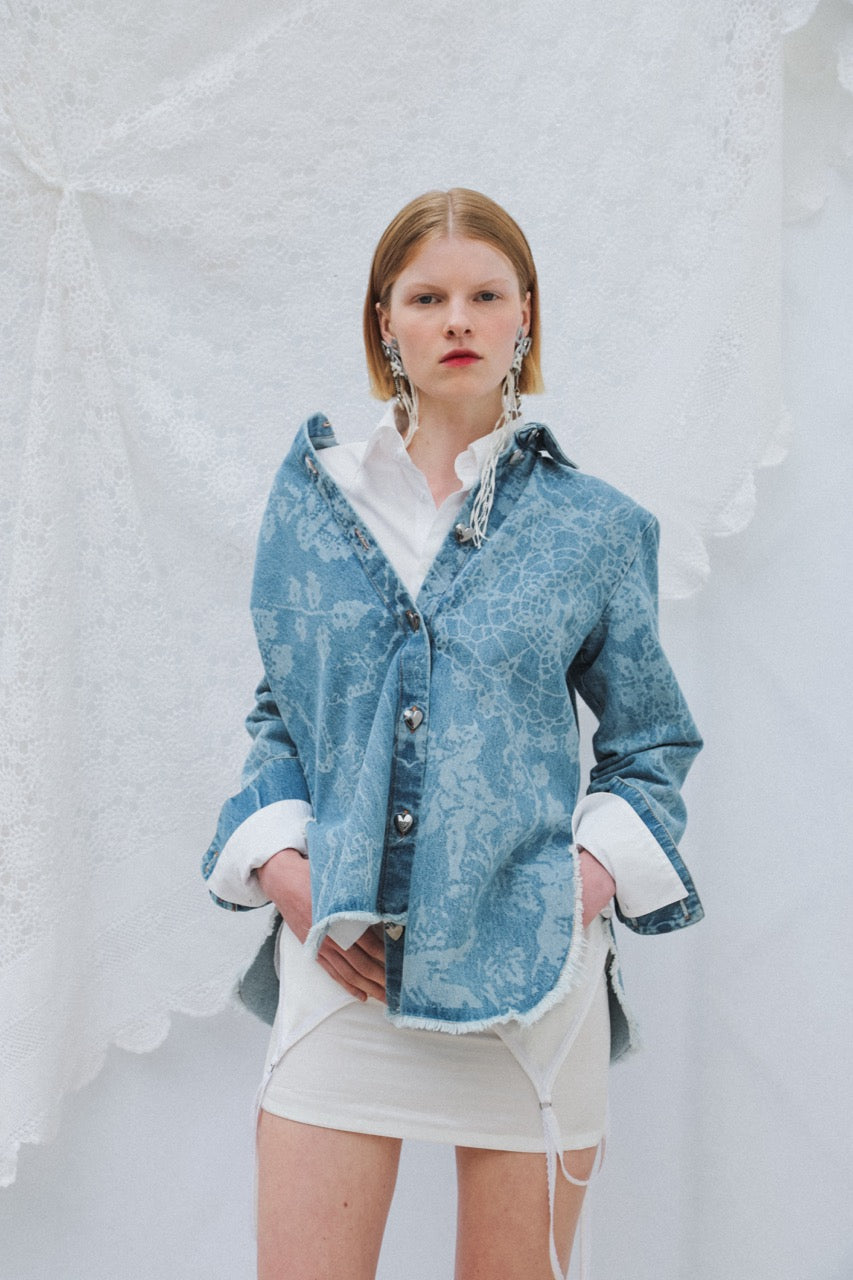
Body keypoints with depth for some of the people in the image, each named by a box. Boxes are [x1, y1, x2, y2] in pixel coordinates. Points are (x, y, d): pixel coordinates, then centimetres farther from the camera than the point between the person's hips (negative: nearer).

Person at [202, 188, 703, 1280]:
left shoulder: (593, 527, 2)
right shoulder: (310, 502, 7)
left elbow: (654, 743, 11)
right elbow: (279, 713, 14)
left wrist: (598, 870, -4)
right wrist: (277, 860, -1)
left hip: (529, 969, -1)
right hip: (340, 960, 1)